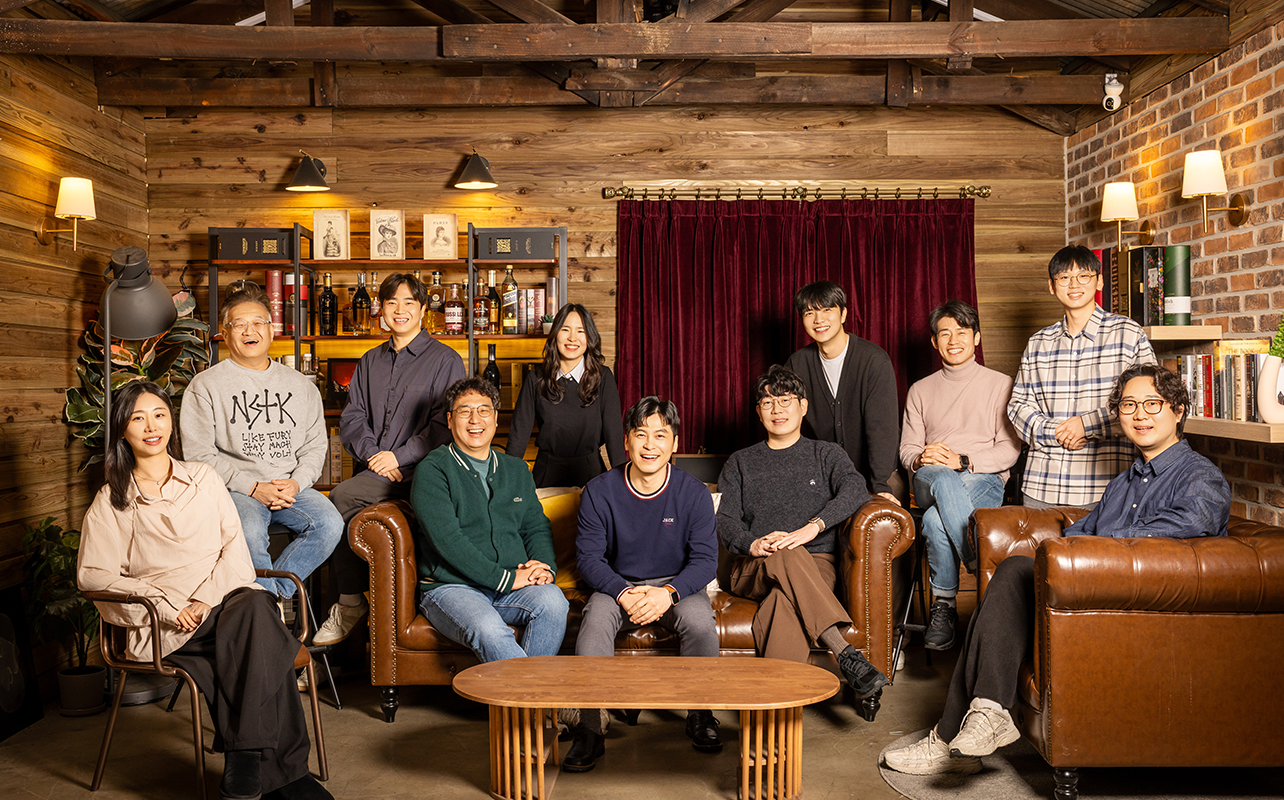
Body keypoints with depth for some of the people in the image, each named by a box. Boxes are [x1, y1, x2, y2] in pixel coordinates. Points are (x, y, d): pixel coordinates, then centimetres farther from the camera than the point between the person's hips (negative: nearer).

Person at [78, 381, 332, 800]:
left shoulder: (204, 478, 20)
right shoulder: (111, 502, 14)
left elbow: (234, 545, 10)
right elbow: (93, 575, 3)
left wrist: (206, 600, -9)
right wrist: (167, 606, -12)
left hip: (227, 597, 2)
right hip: (165, 624, -2)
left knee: (256, 608, -36)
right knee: (263, 639, -33)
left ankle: (247, 762, -31)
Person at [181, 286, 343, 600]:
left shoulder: (300, 385, 18)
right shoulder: (205, 386, 6)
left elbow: (316, 445, 16)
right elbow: (200, 455, -1)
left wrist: (296, 483, -4)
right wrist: (253, 487, -11)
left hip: (292, 486, 3)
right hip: (234, 490, -3)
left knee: (329, 523, -25)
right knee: (249, 533, -35)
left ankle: (270, 591, -11)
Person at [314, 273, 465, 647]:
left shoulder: (445, 360, 6)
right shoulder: (370, 362, 23)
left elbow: (444, 425, -4)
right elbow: (352, 418, 13)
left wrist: (399, 457, -14)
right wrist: (372, 454, -7)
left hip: (417, 471, -5)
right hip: (371, 472, 5)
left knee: (341, 498, -28)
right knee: (337, 516, -25)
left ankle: (351, 602, -11)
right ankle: (349, 600, -8)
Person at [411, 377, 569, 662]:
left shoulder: (516, 470, 20)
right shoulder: (432, 471, 0)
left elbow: (537, 527, 19)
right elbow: (447, 540, -11)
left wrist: (544, 567, -5)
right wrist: (506, 579, -16)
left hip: (515, 586, 5)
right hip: (450, 587, -4)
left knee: (553, 601, -28)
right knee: (489, 630, -36)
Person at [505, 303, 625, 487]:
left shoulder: (603, 377, -5)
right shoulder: (536, 379, -2)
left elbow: (613, 431, -9)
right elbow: (519, 431, -1)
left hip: (590, 472, -1)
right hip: (547, 474, 1)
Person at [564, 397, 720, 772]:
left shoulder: (693, 493, -8)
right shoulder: (599, 491, -7)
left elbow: (705, 560, -9)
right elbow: (589, 557, -7)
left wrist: (668, 593, -28)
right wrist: (624, 593, -25)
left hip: (677, 585, 0)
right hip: (618, 585, 0)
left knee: (700, 621, -31)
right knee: (595, 620, -31)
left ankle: (700, 716, -7)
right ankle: (589, 731, -23)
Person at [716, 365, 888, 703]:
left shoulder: (826, 454, 20)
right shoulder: (740, 463, 25)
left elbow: (856, 490, -3)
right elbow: (726, 522, 10)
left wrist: (812, 527, -22)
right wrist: (753, 545, -15)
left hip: (817, 564, 0)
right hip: (755, 571, 1)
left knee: (784, 600, -38)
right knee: (786, 557, -38)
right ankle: (845, 654, -45)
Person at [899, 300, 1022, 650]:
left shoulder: (1000, 385, 13)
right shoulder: (920, 390, 23)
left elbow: (1010, 450, 3)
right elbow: (907, 448, 16)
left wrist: (963, 461, -15)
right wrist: (920, 459, -10)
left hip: (986, 482, -2)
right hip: (928, 482, 2)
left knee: (936, 519, -37)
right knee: (944, 480, -39)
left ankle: (945, 605, -26)